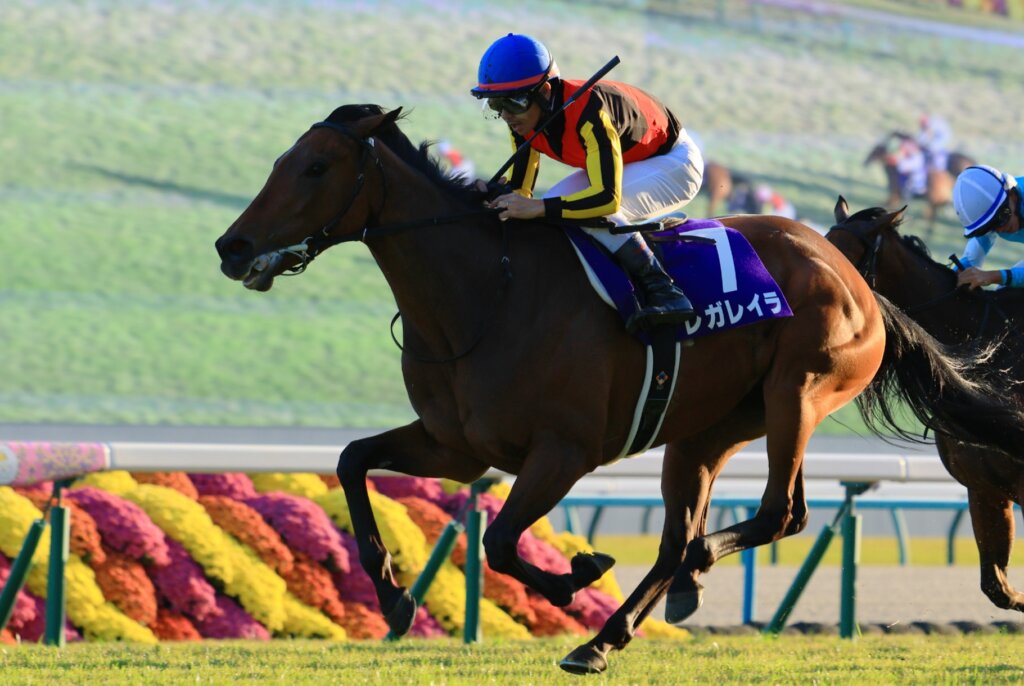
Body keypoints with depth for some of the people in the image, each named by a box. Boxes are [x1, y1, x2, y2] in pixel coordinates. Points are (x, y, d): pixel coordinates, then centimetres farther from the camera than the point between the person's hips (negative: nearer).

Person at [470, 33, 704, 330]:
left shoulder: (588, 111, -39)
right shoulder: (524, 120, -13)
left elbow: (607, 198, -44)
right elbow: (518, 189, -4)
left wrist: (540, 208, -48)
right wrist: (494, 198, -27)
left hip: (674, 161, -9)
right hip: (622, 162, 9)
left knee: (600, 211, -34)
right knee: (550, 212, -10)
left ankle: (664, 292, -28)